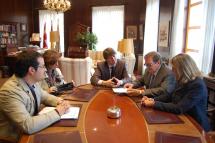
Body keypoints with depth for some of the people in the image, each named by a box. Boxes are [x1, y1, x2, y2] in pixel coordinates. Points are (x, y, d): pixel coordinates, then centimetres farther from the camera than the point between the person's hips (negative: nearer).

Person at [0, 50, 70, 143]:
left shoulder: (32, 82, -4)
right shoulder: (10, 91, -27)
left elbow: (45, 96, 13)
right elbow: (28, 126, -33)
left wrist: (59, 102, -7)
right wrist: (57, 112, -24)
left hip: (31, 132, 7)